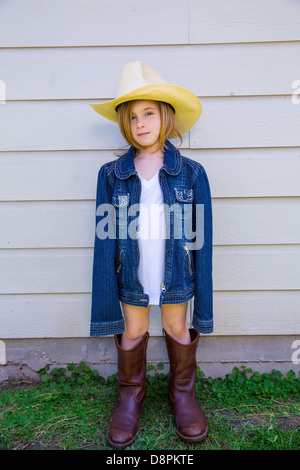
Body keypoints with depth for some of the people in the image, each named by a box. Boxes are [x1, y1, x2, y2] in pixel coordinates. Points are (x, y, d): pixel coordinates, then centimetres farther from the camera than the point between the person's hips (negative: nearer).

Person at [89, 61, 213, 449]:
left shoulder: (191, 173, -7)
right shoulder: (111, 175, -5)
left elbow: (201, 237, -4)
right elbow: (105, 239, -3)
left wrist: (204, 301, -3)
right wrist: (106, 303, -3)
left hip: (175, 274, 0)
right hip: (132, 276, 1)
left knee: (178, 329, 17)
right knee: (132, 332, 16)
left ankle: (182, 391, 44)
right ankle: (131, 394, 43)